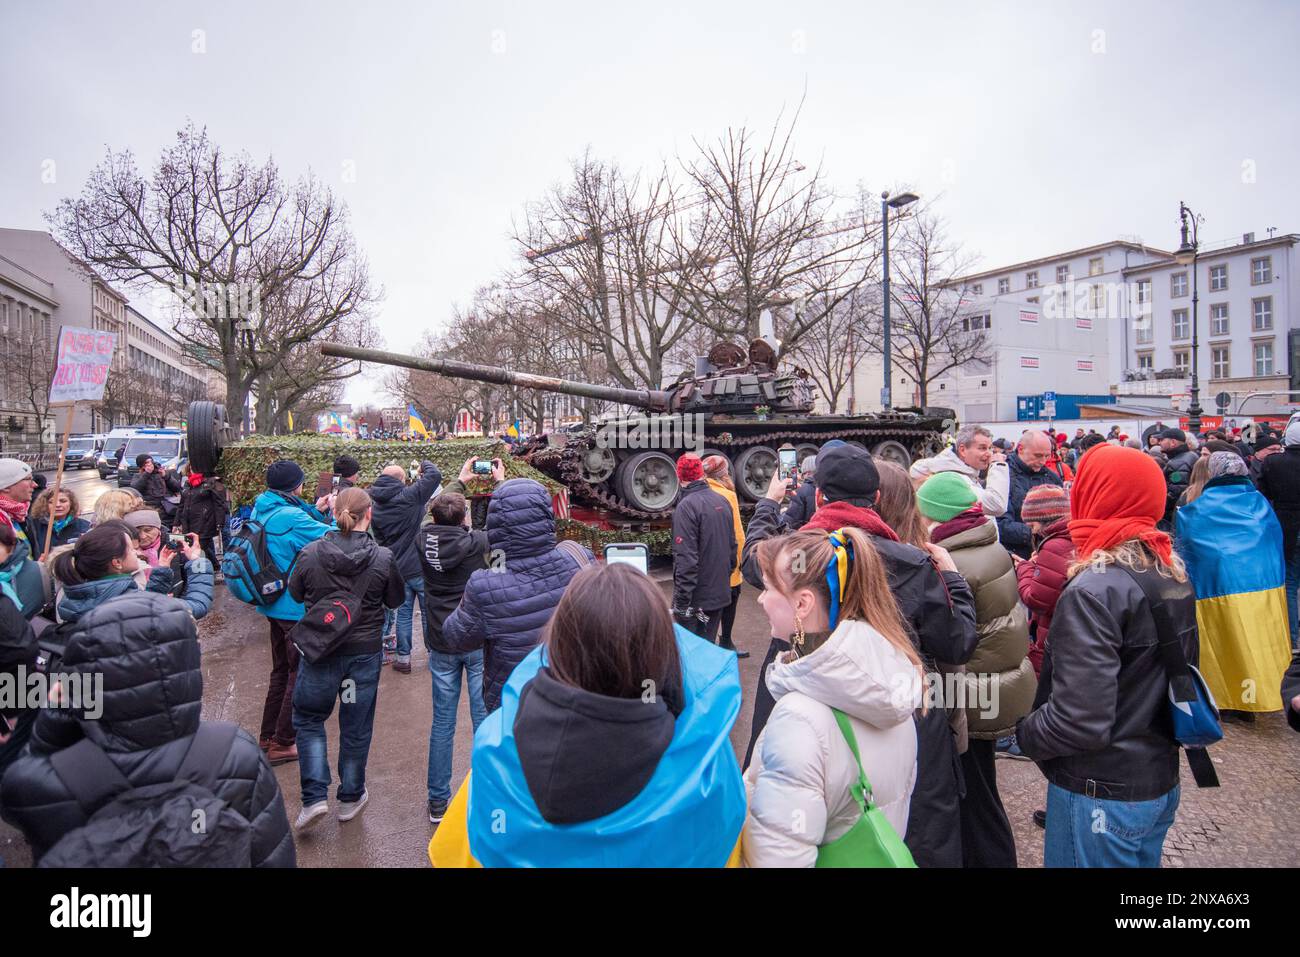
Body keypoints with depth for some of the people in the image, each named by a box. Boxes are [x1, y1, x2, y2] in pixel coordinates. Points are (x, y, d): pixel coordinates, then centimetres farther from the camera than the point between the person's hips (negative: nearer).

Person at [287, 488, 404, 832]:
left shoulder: (310, 553, -14)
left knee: (308, 719, 20)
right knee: (356, 726, 15)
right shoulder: (383, 558, -16)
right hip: (365, 652, 0)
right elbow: (396, 599, -1)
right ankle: (350, 798, 30)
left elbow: (296, 594, 3)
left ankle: (314, 797, 12)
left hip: (319, 651, 0)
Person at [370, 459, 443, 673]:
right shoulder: (409, 496, -16)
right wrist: (425, 464, 3)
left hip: (397, 569, 5)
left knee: (403, 613, 15)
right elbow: (435, 475, -17)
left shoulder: (377, 507, 3)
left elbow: (379, 539, 13)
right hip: (420, 567, -5)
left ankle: (403, 658, 20)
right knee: (429, 612, 9)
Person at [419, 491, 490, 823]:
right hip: (478, 642, -3)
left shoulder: (425, 540, -5)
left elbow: (439, 519, 16)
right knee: (486, 720, 8)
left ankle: (438, 801, 23)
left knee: (442, 723, 13)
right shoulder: (476, 543, -15)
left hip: (441, 644, 4)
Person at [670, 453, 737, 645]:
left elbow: (686, 559, -21)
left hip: (696, 598, -7)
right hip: (720, 593, 7)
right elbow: (732, 545, 13)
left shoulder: (686, 506, -17)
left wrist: (681, 602, -17)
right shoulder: (722, 501, 5)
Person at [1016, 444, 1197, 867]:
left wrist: (1024, 733, -13)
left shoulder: (1093, 591, -27)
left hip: (1102, 795, -7)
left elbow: (1081, 721, -30)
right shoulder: (1174, 574, -1)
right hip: (1162, 780, 8)